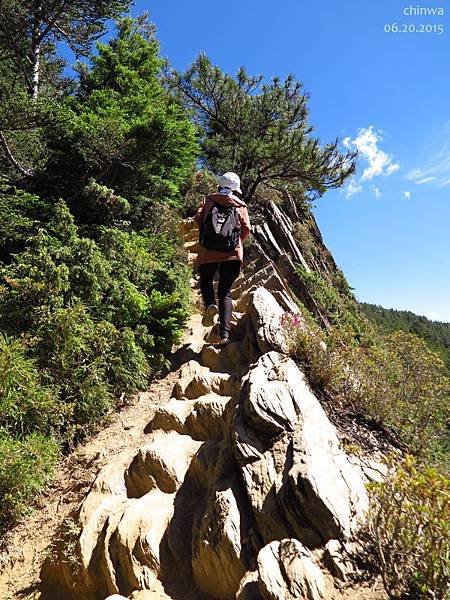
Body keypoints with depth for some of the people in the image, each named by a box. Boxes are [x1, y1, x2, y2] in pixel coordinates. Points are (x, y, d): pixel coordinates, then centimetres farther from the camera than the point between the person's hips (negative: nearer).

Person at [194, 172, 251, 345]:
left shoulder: (209, 200, 14)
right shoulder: (240, 205, 14)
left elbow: (198, 218, 2)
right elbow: (246, 229, 3)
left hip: (208, 250, 0)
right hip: (232, 252, 1)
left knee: (206, 281, 20)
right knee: (225, 292, 5)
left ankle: (210, 304, -12)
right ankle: (224, 331, -8)